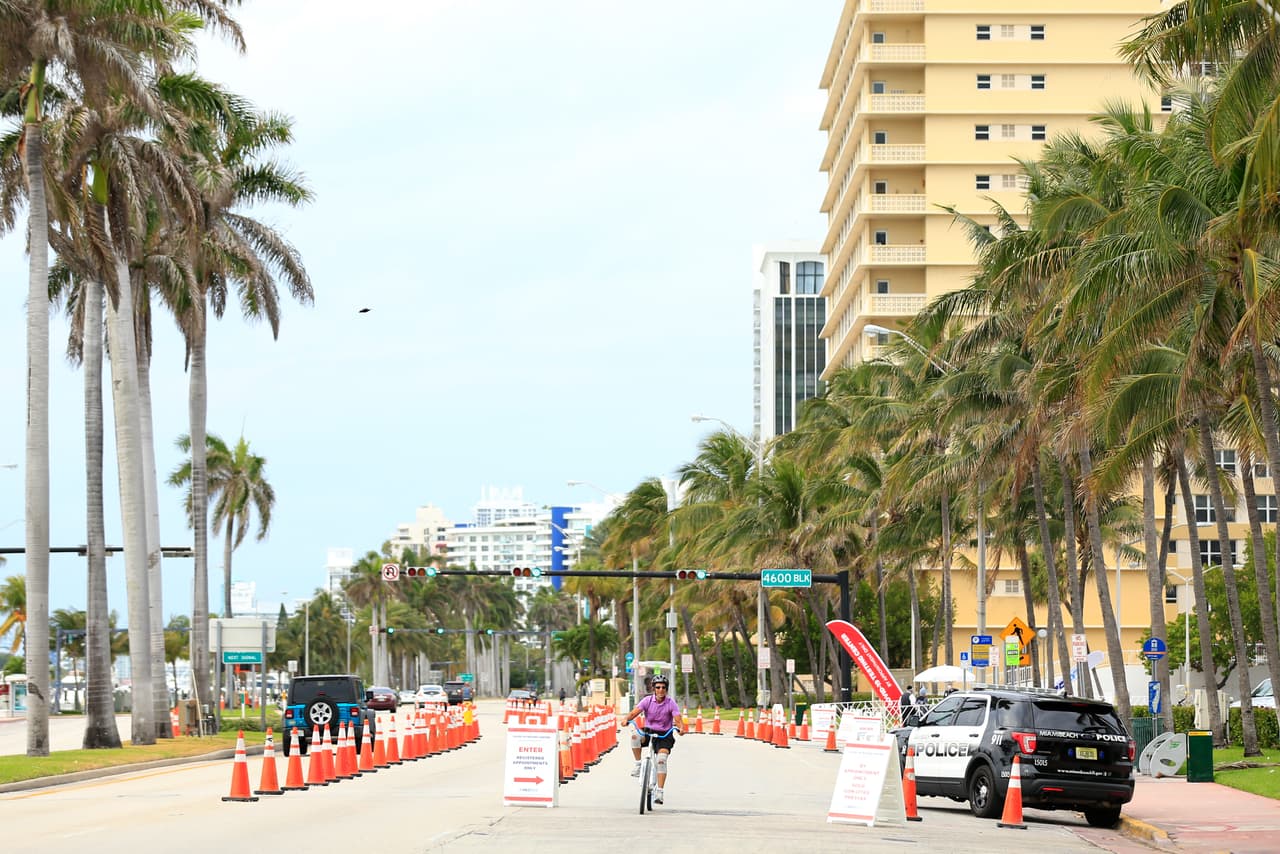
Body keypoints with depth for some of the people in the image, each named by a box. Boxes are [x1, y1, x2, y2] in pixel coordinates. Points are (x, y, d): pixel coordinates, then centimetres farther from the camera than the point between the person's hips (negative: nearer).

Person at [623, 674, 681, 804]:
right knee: (635, 736, -32)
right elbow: (635, 711, -17)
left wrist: (680, 727, -43)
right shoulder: (647, 700, -5)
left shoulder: (671, 703, -8)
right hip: (648, 732, 1)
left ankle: (659, 791, -17)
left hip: (664, 735, -1)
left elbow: (677, 718, -20)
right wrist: (627, 719, -39)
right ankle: (638, 764, -15)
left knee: (661, 760, -22)